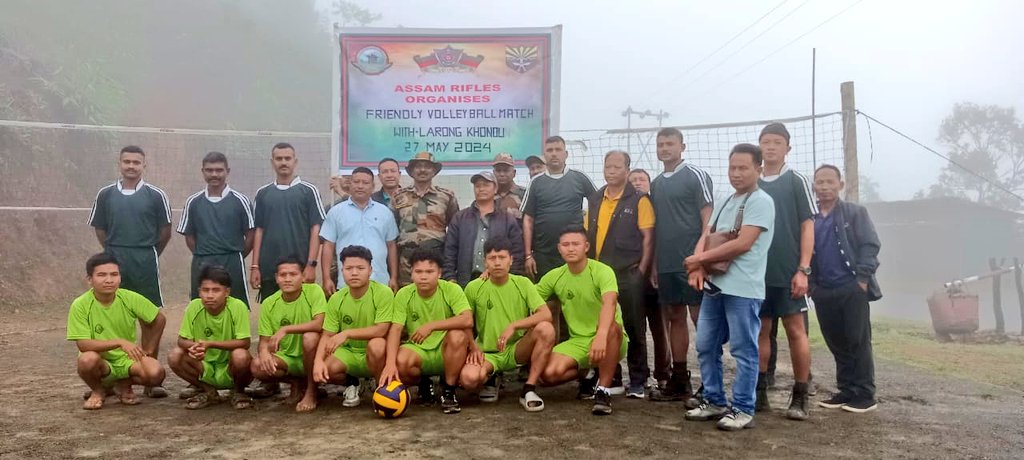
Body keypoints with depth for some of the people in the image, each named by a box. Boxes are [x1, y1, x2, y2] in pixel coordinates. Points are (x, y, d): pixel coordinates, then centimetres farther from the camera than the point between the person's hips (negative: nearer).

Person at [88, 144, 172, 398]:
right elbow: (100, 229, 14)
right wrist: (114, 252, 13)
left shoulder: (155, 195, -2)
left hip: (145, 264, -2)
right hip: (113, 262, 2)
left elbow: (165, 231, 4)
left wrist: (148, 254, 10)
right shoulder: (105, 194, 5)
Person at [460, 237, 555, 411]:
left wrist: (513, 326, -26)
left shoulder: (523, 283, -3)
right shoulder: (474, 288, -3)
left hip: (517, 350, 0)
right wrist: (473, 347, -9)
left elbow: (546, 315, -15)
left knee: (546, 329, -29)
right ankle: (489, 380, 7)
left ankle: (529, 389, -17)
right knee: (469, 378, -33)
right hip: (487, 353, 0)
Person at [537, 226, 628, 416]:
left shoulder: (602, 271, -16)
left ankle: (603, 391, -23)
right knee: (548, 373, -22)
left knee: (611, 327, -39)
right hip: (577, 341, 4)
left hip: (610, 340, -4)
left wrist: (601, 336, -52)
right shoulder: (554, 277, 1)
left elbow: (609, 304, -35)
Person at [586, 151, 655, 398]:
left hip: (629, 274, -5)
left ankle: (638, 382, 13)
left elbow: (648, 238, -6)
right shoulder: (595, 200, 11)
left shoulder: (639, 200, -3)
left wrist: (641, 270, -11)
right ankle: (610, 379, 21)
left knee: (634, 328, 3)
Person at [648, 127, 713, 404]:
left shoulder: (696, 175, -3)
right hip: (666, 264, 7)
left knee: (700, 318, -6)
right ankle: (679, 381, 17)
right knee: (674, 318, 10)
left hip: (691, 262, -7)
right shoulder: (656, 183, 16)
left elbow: (708, 218, -8)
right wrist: (654, 264, 15)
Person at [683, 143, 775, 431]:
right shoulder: (724, 203, 19)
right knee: (706, 346, 11)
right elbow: (705, 237, 14)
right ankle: (714, 402, 22)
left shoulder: (761, 202, -7)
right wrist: (699, 267, -7)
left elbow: (742, 244, -16)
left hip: (743, 289, -8)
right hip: (715, 285, 8)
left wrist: (700, 259, -8)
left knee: (743, 351, -1)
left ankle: (743, 410, 7)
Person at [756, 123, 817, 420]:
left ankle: (800, 398, 7)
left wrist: (803, 269, -11)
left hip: (788, 273, -3)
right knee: (761, 331, 7)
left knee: (796, 331, 0)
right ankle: (759, 393, 16)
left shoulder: (796, 181, 1)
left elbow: (807, 227, -3)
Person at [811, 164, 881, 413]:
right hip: (823, 291, 4)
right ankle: (846, 391, 19)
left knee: (858, 342, 0)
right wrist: (809, 283, 4)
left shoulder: (855, 212, 1)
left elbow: (870, 245, -5)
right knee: (837, 344, 9)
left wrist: (863, 278, -12)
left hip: (852, 288, -4)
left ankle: (865, 395, 6)